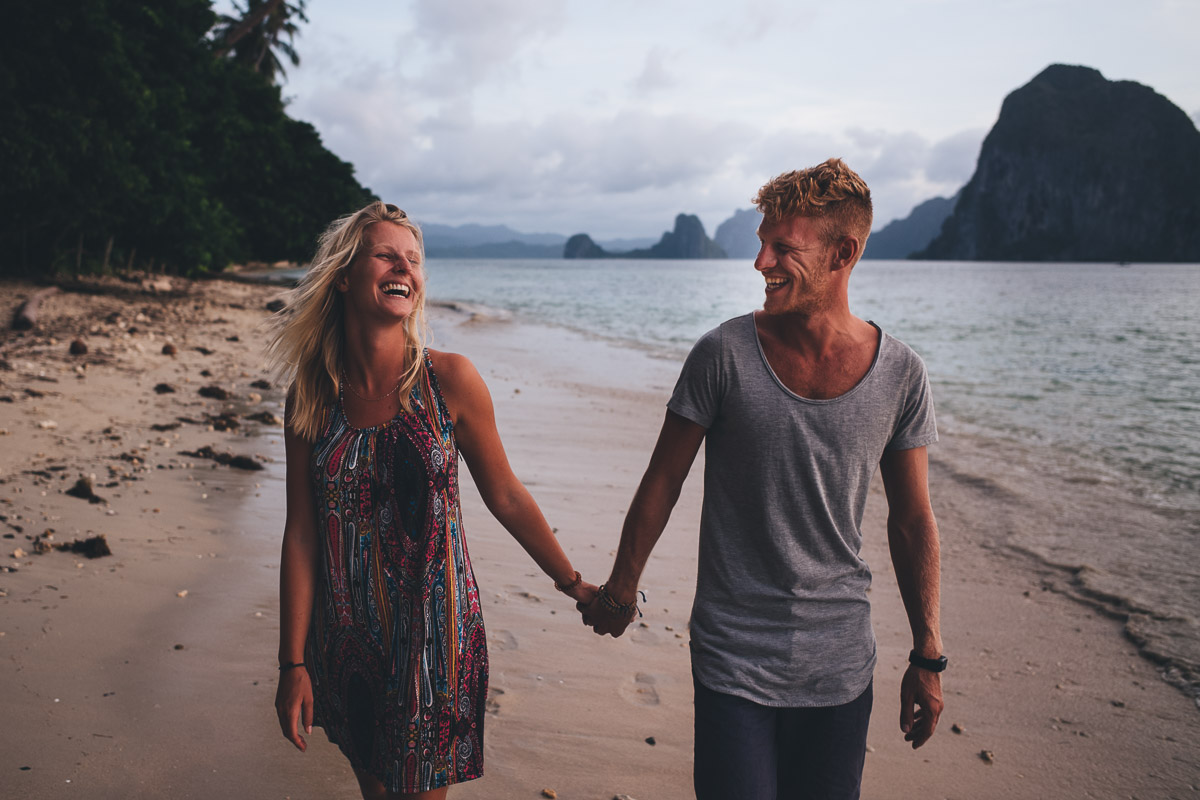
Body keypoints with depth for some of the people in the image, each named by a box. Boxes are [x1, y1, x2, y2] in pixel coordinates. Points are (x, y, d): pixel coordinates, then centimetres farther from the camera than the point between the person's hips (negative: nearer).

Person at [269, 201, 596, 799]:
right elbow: (301, 533, -2)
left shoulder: (450, 380, -12)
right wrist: (293, 664, -1)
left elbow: (504, 496, -2)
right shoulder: (310, 397, -5)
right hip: (346, 646, 2)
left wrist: (572, 583, 5)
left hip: (433, 638, -2)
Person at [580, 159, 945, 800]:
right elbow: (663, 481, 0)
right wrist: (621, 586, 9)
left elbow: (912, 520, 4)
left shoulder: (900, 375, -5)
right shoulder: (723, 355, -11)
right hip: (734, 658, -2)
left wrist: (927, 657, 7)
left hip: (840, 666, 2)